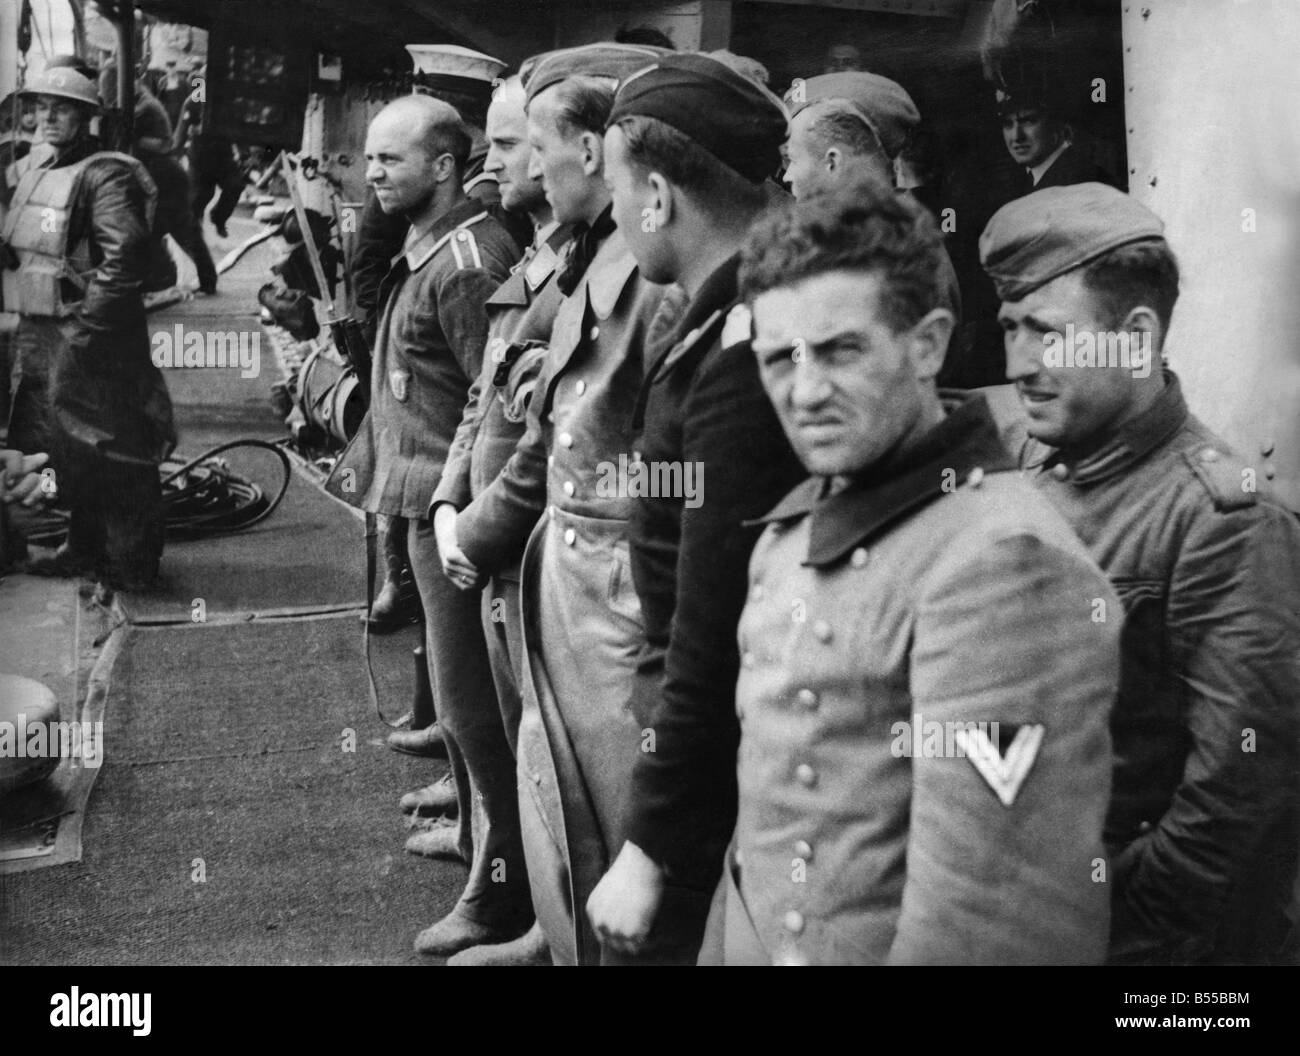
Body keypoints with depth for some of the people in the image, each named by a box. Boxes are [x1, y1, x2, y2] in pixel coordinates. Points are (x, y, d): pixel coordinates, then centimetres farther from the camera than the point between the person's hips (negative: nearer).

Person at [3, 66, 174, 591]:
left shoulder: (106, 175, -12)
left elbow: (125, 253, -22)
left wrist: (87, 324, -23)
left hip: (90, 337, -9)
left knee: (109, 454, -3)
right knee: (67, 451, 16)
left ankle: (131, 563, 6)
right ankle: (85, 547, 28)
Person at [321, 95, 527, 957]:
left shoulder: (467, 263, -19)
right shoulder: (425, 255, 12)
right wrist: (366, 461, 19)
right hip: (428, 503, 10)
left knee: (471, 697, -2)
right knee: (460, 689, 22)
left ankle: (500, 890, 8)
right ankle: (477, 829, 39)